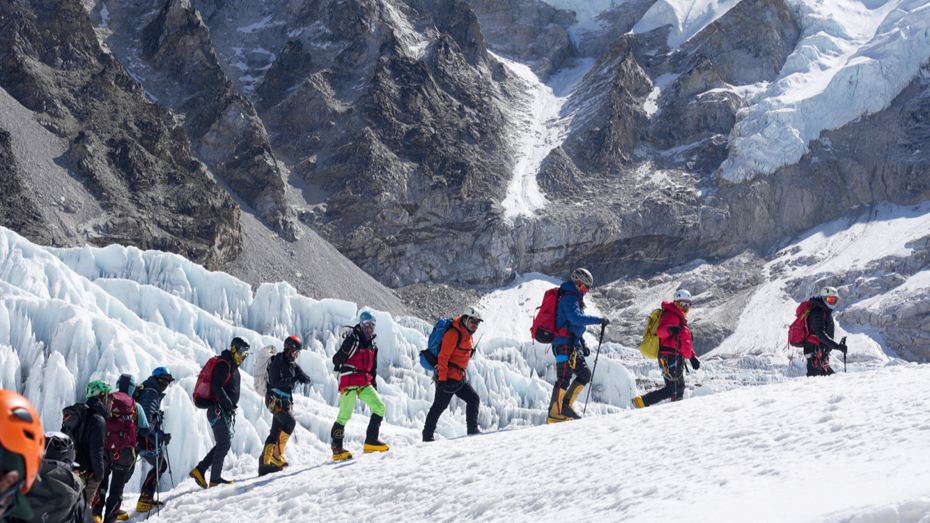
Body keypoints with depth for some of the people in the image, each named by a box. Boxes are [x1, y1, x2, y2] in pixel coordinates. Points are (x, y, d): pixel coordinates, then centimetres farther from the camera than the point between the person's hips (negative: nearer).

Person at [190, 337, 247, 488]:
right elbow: (216, 387, -22)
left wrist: (232, 405, 11)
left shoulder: (233, 366, 19)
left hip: (226, 412, 10)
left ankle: (199, 470, 11)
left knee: (223, 444, 10)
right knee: (224, 443, -9)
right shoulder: (223, 364, -12)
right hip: (218, 410, -10)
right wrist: (229, 404, -19)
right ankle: (215, 480, -5)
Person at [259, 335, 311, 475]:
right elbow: (275, 382, -22)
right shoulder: (277, 362, -12)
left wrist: (304, 378, -19)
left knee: (275, 432, 8)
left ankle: (264, 463, 11)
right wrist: (293, 379, -29)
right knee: (290, 422, -22)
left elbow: (306, 378, 5)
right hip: (275, 399, -9)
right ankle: (277, 453, -16)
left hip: (285, 401, 9)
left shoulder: (292, 364, 13)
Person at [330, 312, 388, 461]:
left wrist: (374, 386, 21)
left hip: (365, 384, 7)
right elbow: (337, 358, -8)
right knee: (345, 414, -11)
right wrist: (338, 368, -19)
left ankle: (371, 441, 1)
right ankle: (337, 449, -6)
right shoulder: (352, 339, -3)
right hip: (349, 381, -7)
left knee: (380, 407, -4)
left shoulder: (373, 346, 19)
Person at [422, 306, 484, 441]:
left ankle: (472, 430, 9)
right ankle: (427, 437, 3)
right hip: (448, 378, -9)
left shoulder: (467, 335, 15)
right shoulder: (453, 334, -15)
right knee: (439, 407, -4)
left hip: (459, 378, 9)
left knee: (474, 399, 6)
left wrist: (463, 374, 24)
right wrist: (442, 378, -24)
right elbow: (443, 356, -20)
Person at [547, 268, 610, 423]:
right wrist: (598, 320, -25)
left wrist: (583, 344, 22)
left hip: (573, 345, 10)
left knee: (584, 374, 7)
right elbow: (576, 317, -27)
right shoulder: (569, 297, -10)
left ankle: (566, 405, 10)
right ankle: (554, 414, -12)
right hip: (564, 344, -10)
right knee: (564, 379, -13)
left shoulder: (575, 298, 23)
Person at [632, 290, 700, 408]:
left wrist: (692, 357, 30)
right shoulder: (670, 315, -7)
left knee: (679, 388, 13)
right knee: (672, 389, -13)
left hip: (676, 358, 11)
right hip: (669, 357, -11)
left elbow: (684, 342, 36)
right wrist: (670, 329, -50)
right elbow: (660, 330, -28)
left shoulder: (680, 318, 27)